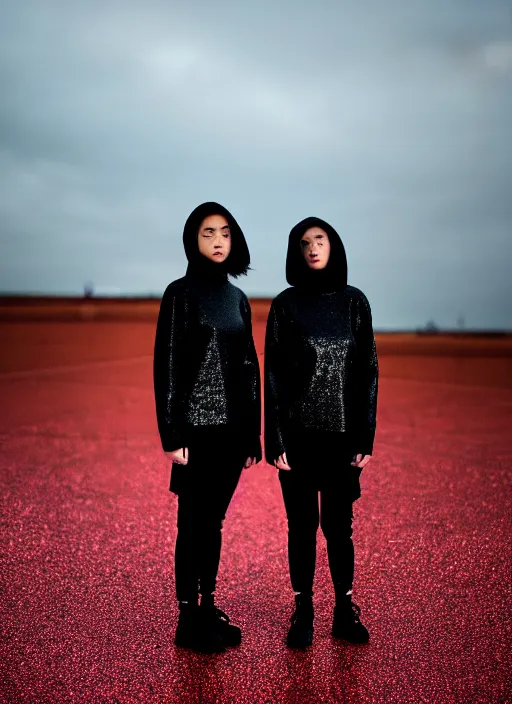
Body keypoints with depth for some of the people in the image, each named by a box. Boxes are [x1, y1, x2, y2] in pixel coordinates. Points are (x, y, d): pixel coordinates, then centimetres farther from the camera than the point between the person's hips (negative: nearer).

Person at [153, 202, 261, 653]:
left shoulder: (238, 298, 12)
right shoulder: (181, 293, -5)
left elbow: (249, 366, 12)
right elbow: (167, 364, -9)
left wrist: (253, 433, 10)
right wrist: (172, 434, -14)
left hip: (233, 427, 5)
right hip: (197, 426, -5)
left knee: (213, 522, 13)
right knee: (193, 523, 2)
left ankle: (208, 609, 25)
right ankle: (188, 620, 15)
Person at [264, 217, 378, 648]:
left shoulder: (354, 301, 4)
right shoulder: (285, 304, 0)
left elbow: (368, 371, 3)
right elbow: (273, 374, -2)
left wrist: (366, 437, -2)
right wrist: (275, 441, -7)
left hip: (342, 433, 1)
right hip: (298, 433, -1)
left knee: (339, 524, 7)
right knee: (302, 524, 7)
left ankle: (345, 610, 23)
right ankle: (303, 612, 21)